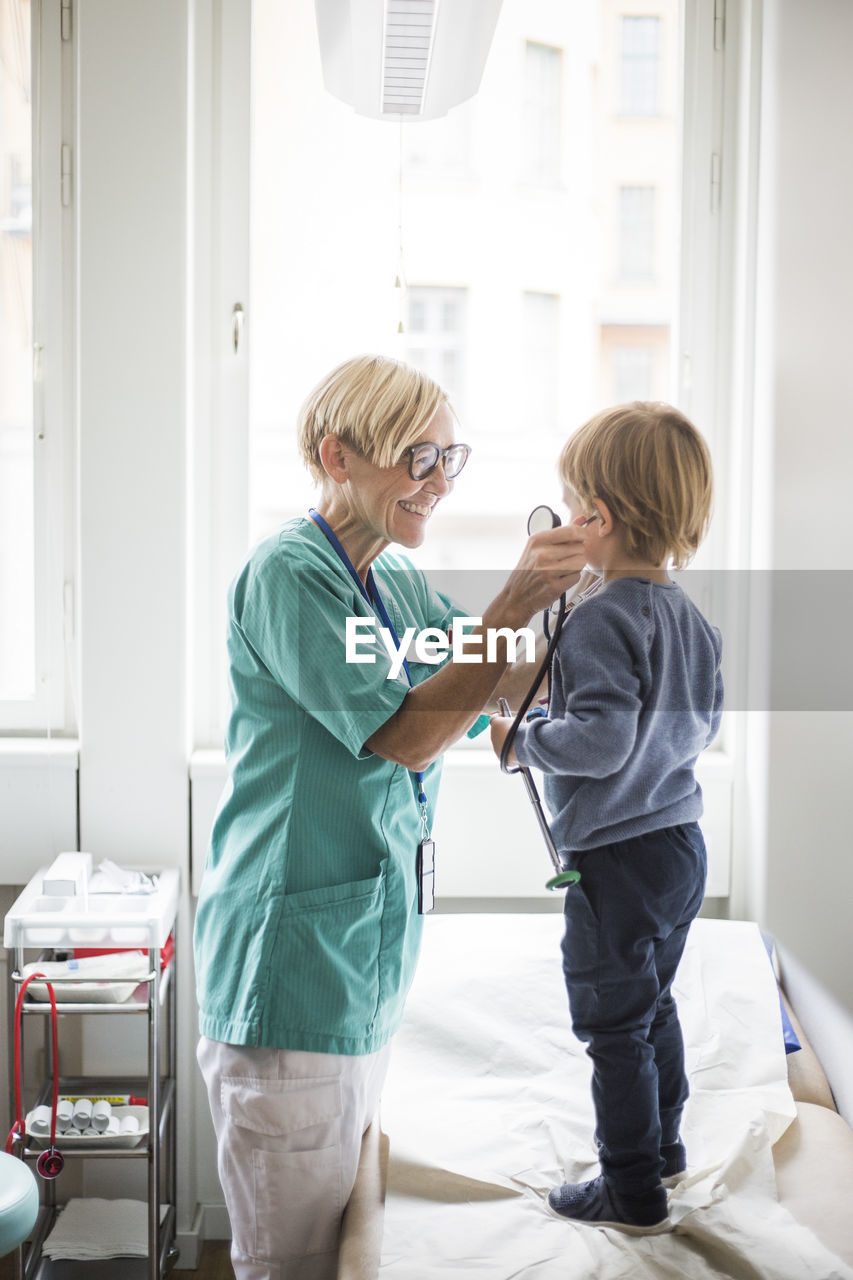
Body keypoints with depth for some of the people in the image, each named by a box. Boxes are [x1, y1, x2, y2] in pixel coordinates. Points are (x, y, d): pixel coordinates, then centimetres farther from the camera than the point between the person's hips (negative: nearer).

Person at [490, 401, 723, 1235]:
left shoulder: (600, 620, -22)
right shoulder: (690, 618, 5)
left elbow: (600, 739, -27)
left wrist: (521, 741, -13)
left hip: (617, 857, -9)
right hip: (681, 845, 9)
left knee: (615, 1023, 5)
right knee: (654, 1004, 24)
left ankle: (632, 1190, 17)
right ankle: (665, 1144, 39)